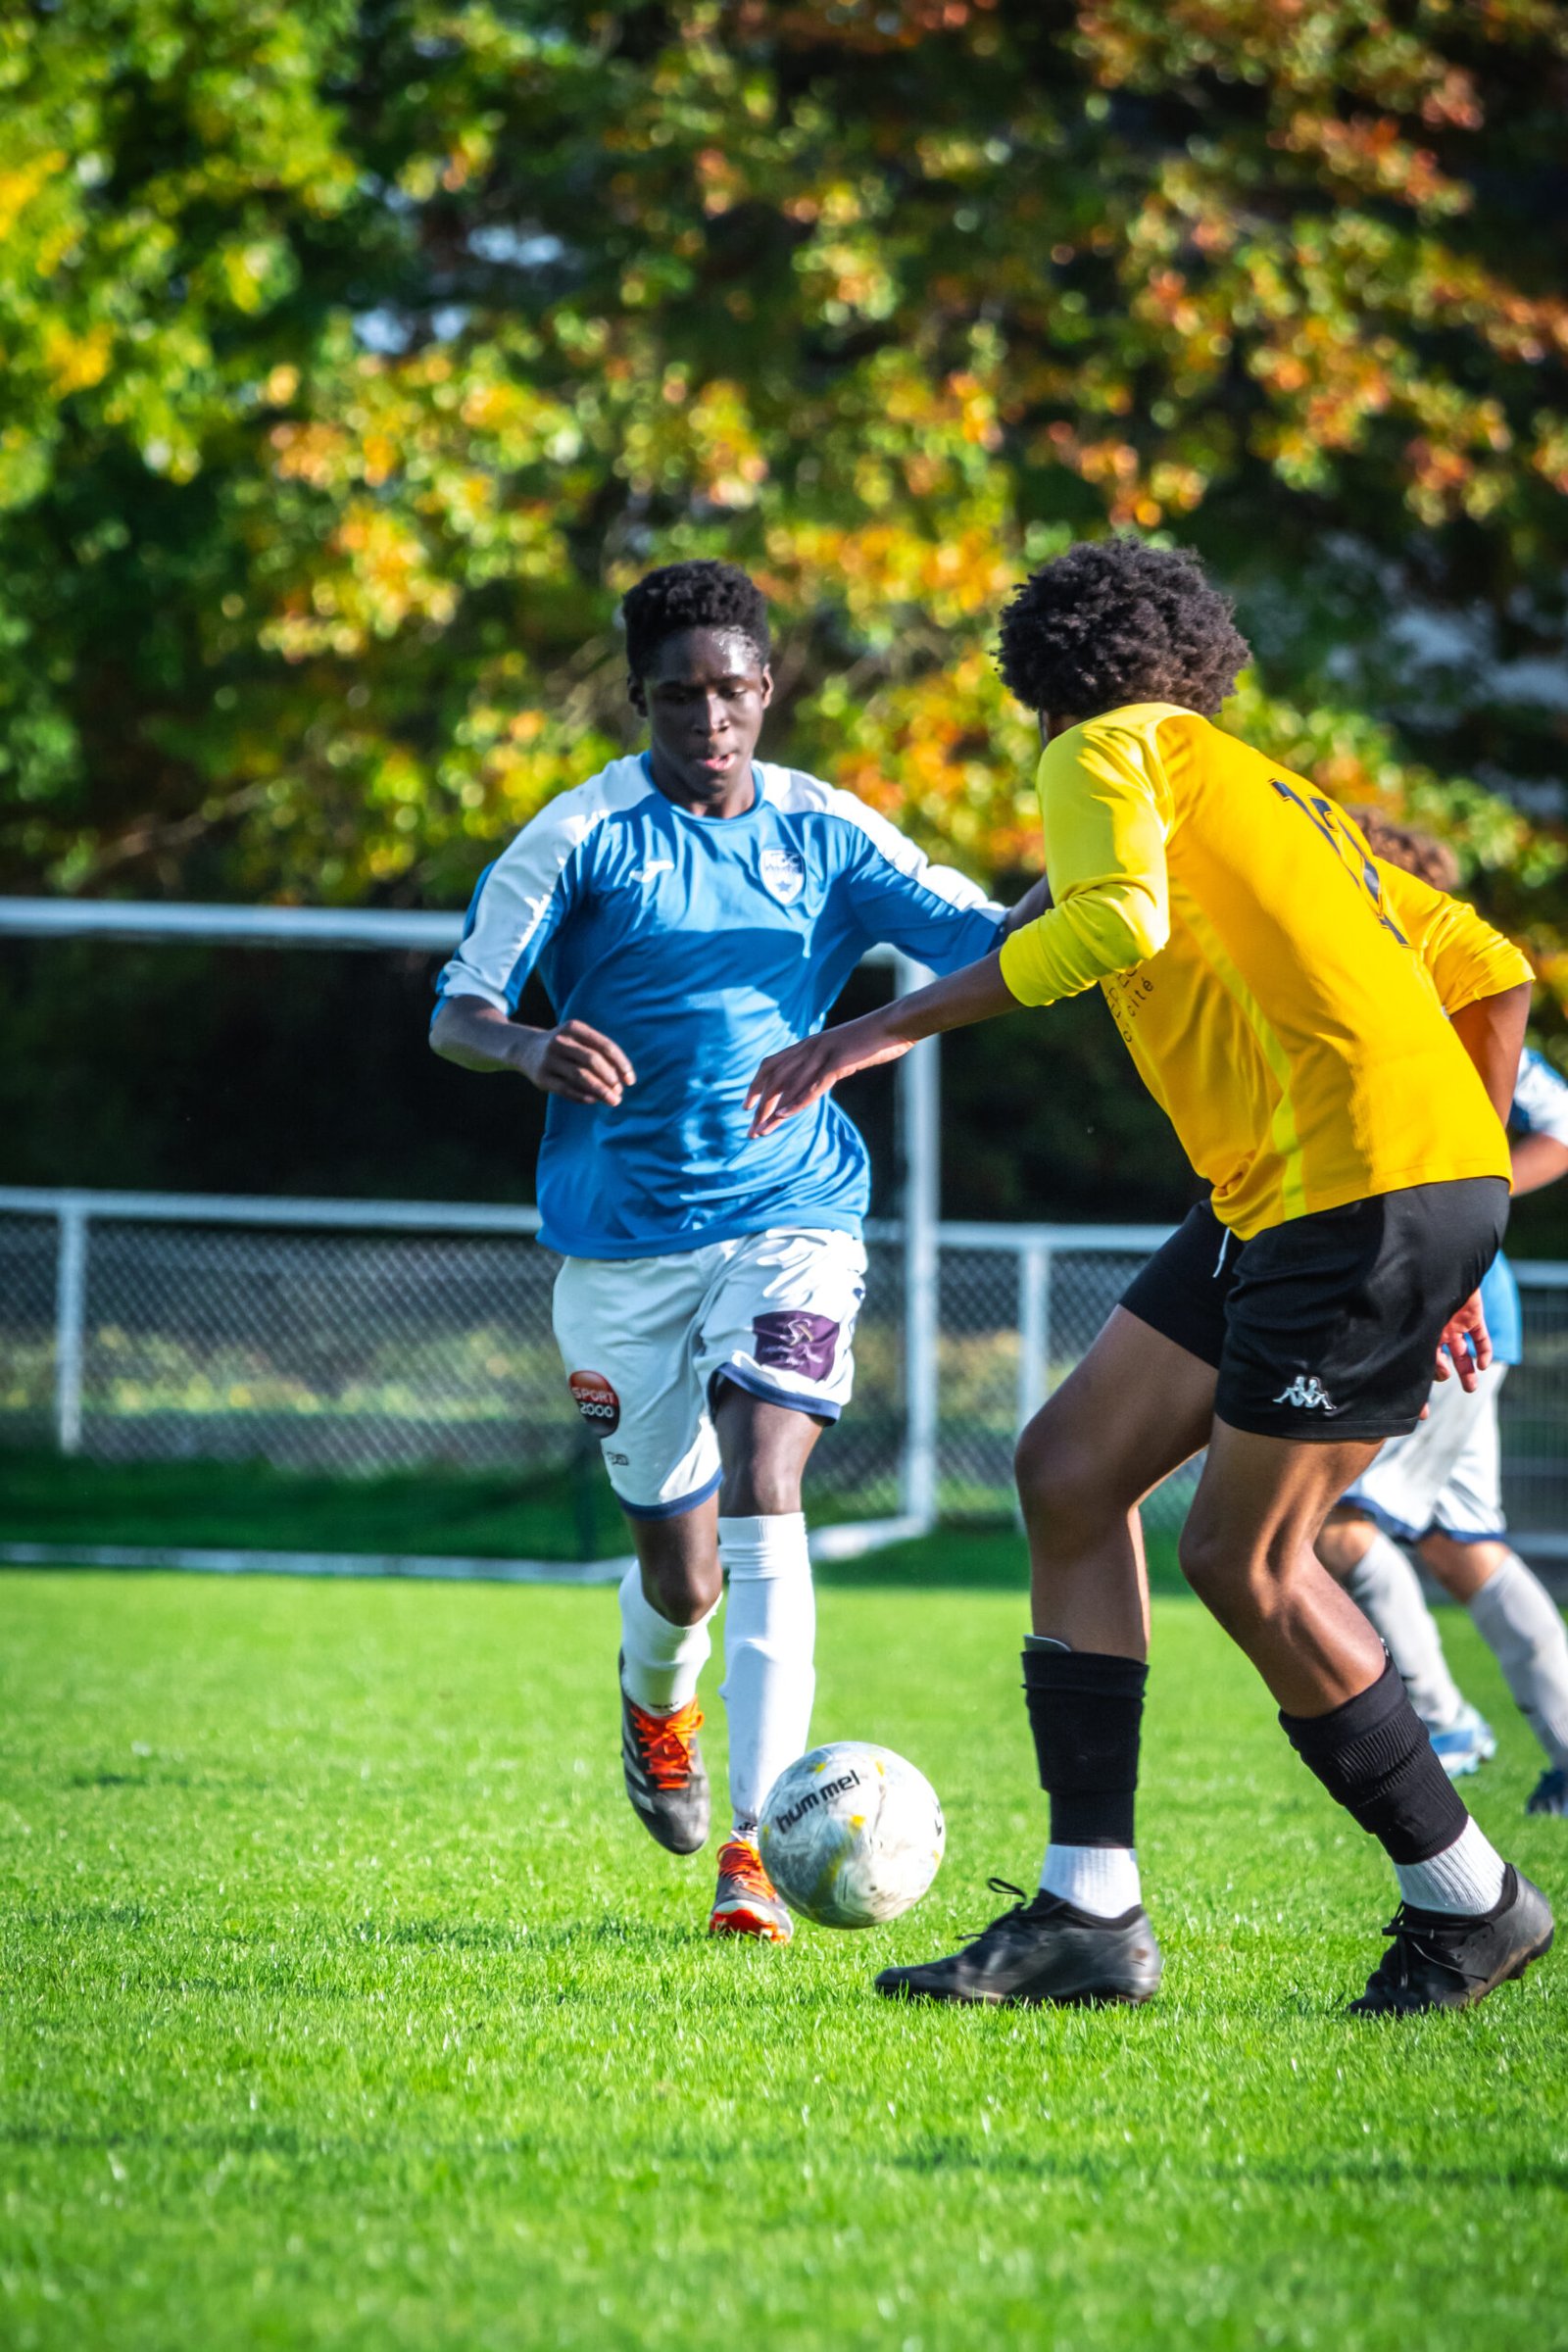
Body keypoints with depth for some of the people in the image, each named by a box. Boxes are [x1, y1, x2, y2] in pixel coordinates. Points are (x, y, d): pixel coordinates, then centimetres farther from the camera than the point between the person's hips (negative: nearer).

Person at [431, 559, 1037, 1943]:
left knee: (762, 1492, -20)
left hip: (791, 1209, 1)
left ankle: (757, 1842, -21)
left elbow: (987, 943, -1)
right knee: (679, 1566, 5)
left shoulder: (825, 834, 3)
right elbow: (456, 1011, -8)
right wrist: (530, 1048, -31)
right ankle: (657, 1700, 44)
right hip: (623, 1237, -1)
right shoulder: (585, 835, -5)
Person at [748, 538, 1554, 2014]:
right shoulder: (1274, 798, 27)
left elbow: (1114, 919, -20)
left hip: (1356, 1181, -9)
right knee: (1070, 1469, 7)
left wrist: (886, 1029, -17)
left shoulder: (1109, 749, 2)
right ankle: (1090, 1913, 5)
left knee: (1242, 1555, -4)